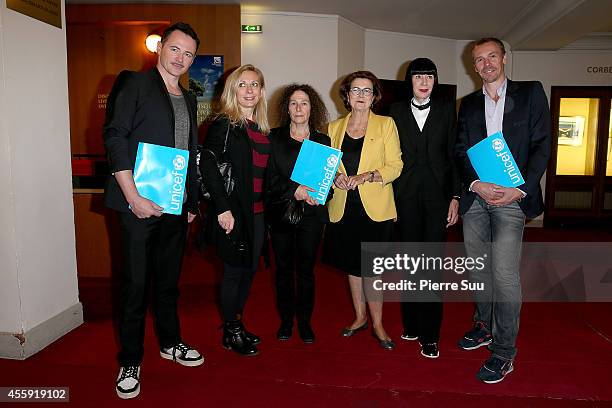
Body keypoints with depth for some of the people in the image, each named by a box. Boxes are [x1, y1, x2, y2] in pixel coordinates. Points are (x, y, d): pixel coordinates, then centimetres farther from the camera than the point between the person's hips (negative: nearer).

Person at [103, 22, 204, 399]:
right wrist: (133, 197, -18)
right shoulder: (135, 84, -2)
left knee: (169, 279, 17)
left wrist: (193, 202, 15)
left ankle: (170, 342, 34)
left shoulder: (188, 99, 17)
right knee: (136, 284, 2)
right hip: (141, 203, -6)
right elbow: (115, 138, -11)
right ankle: (130, 362, 18)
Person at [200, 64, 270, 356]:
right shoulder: (223, 124, -8)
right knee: (234, 270, 3)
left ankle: (237, 325, 32)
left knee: (249, 269, 14)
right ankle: (231, 332, 22)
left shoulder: (262, 128, 13)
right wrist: (223, 208, -22)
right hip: (233, 212, -7)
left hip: (256, 212, 7)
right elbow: (207, 166, -17)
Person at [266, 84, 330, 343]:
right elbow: (269, 178, -4)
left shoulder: (323, 141, 6)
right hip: (281, 212, 0)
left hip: (311, 214, 0)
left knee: (306, 269, 6)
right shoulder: (275, 138, 4)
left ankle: (305, 321, 21)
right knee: (284, 268, 9)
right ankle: (286, 320, 24)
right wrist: (294, 190, -18)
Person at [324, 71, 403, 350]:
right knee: (352, 264, 13)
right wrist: (335, 177, -8)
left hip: (375, 208, -3)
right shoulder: (334, 127, 10)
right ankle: (360, 316, 31)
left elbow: (395, 167, -5)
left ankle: (377, 324, 18)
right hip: (344, 208, 3)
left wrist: (366, 176, -20)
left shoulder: (386, 124, 1)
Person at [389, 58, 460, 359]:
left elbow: (453, 155, 4)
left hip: (437, 195, -1)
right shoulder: (396, 111, 8)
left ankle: (429, 335, 8)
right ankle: (411, 325, 21)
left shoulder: (446, 110, 7)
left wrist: (455, 197, -2)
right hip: (405, 196, 1)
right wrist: (388, 198, 0)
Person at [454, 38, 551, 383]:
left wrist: (519, 189, -12)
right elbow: (460, 151, 8)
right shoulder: (469, 104, 15)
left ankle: (504, 351, 5)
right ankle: (485, 326, 30)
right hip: (475, 196, 4)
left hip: (512, 197, -4)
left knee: (505, 274, -8)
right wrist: (476, 183, -9)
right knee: (478, 269, 11)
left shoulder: (530, 93, 6)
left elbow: (542, 145, 0)